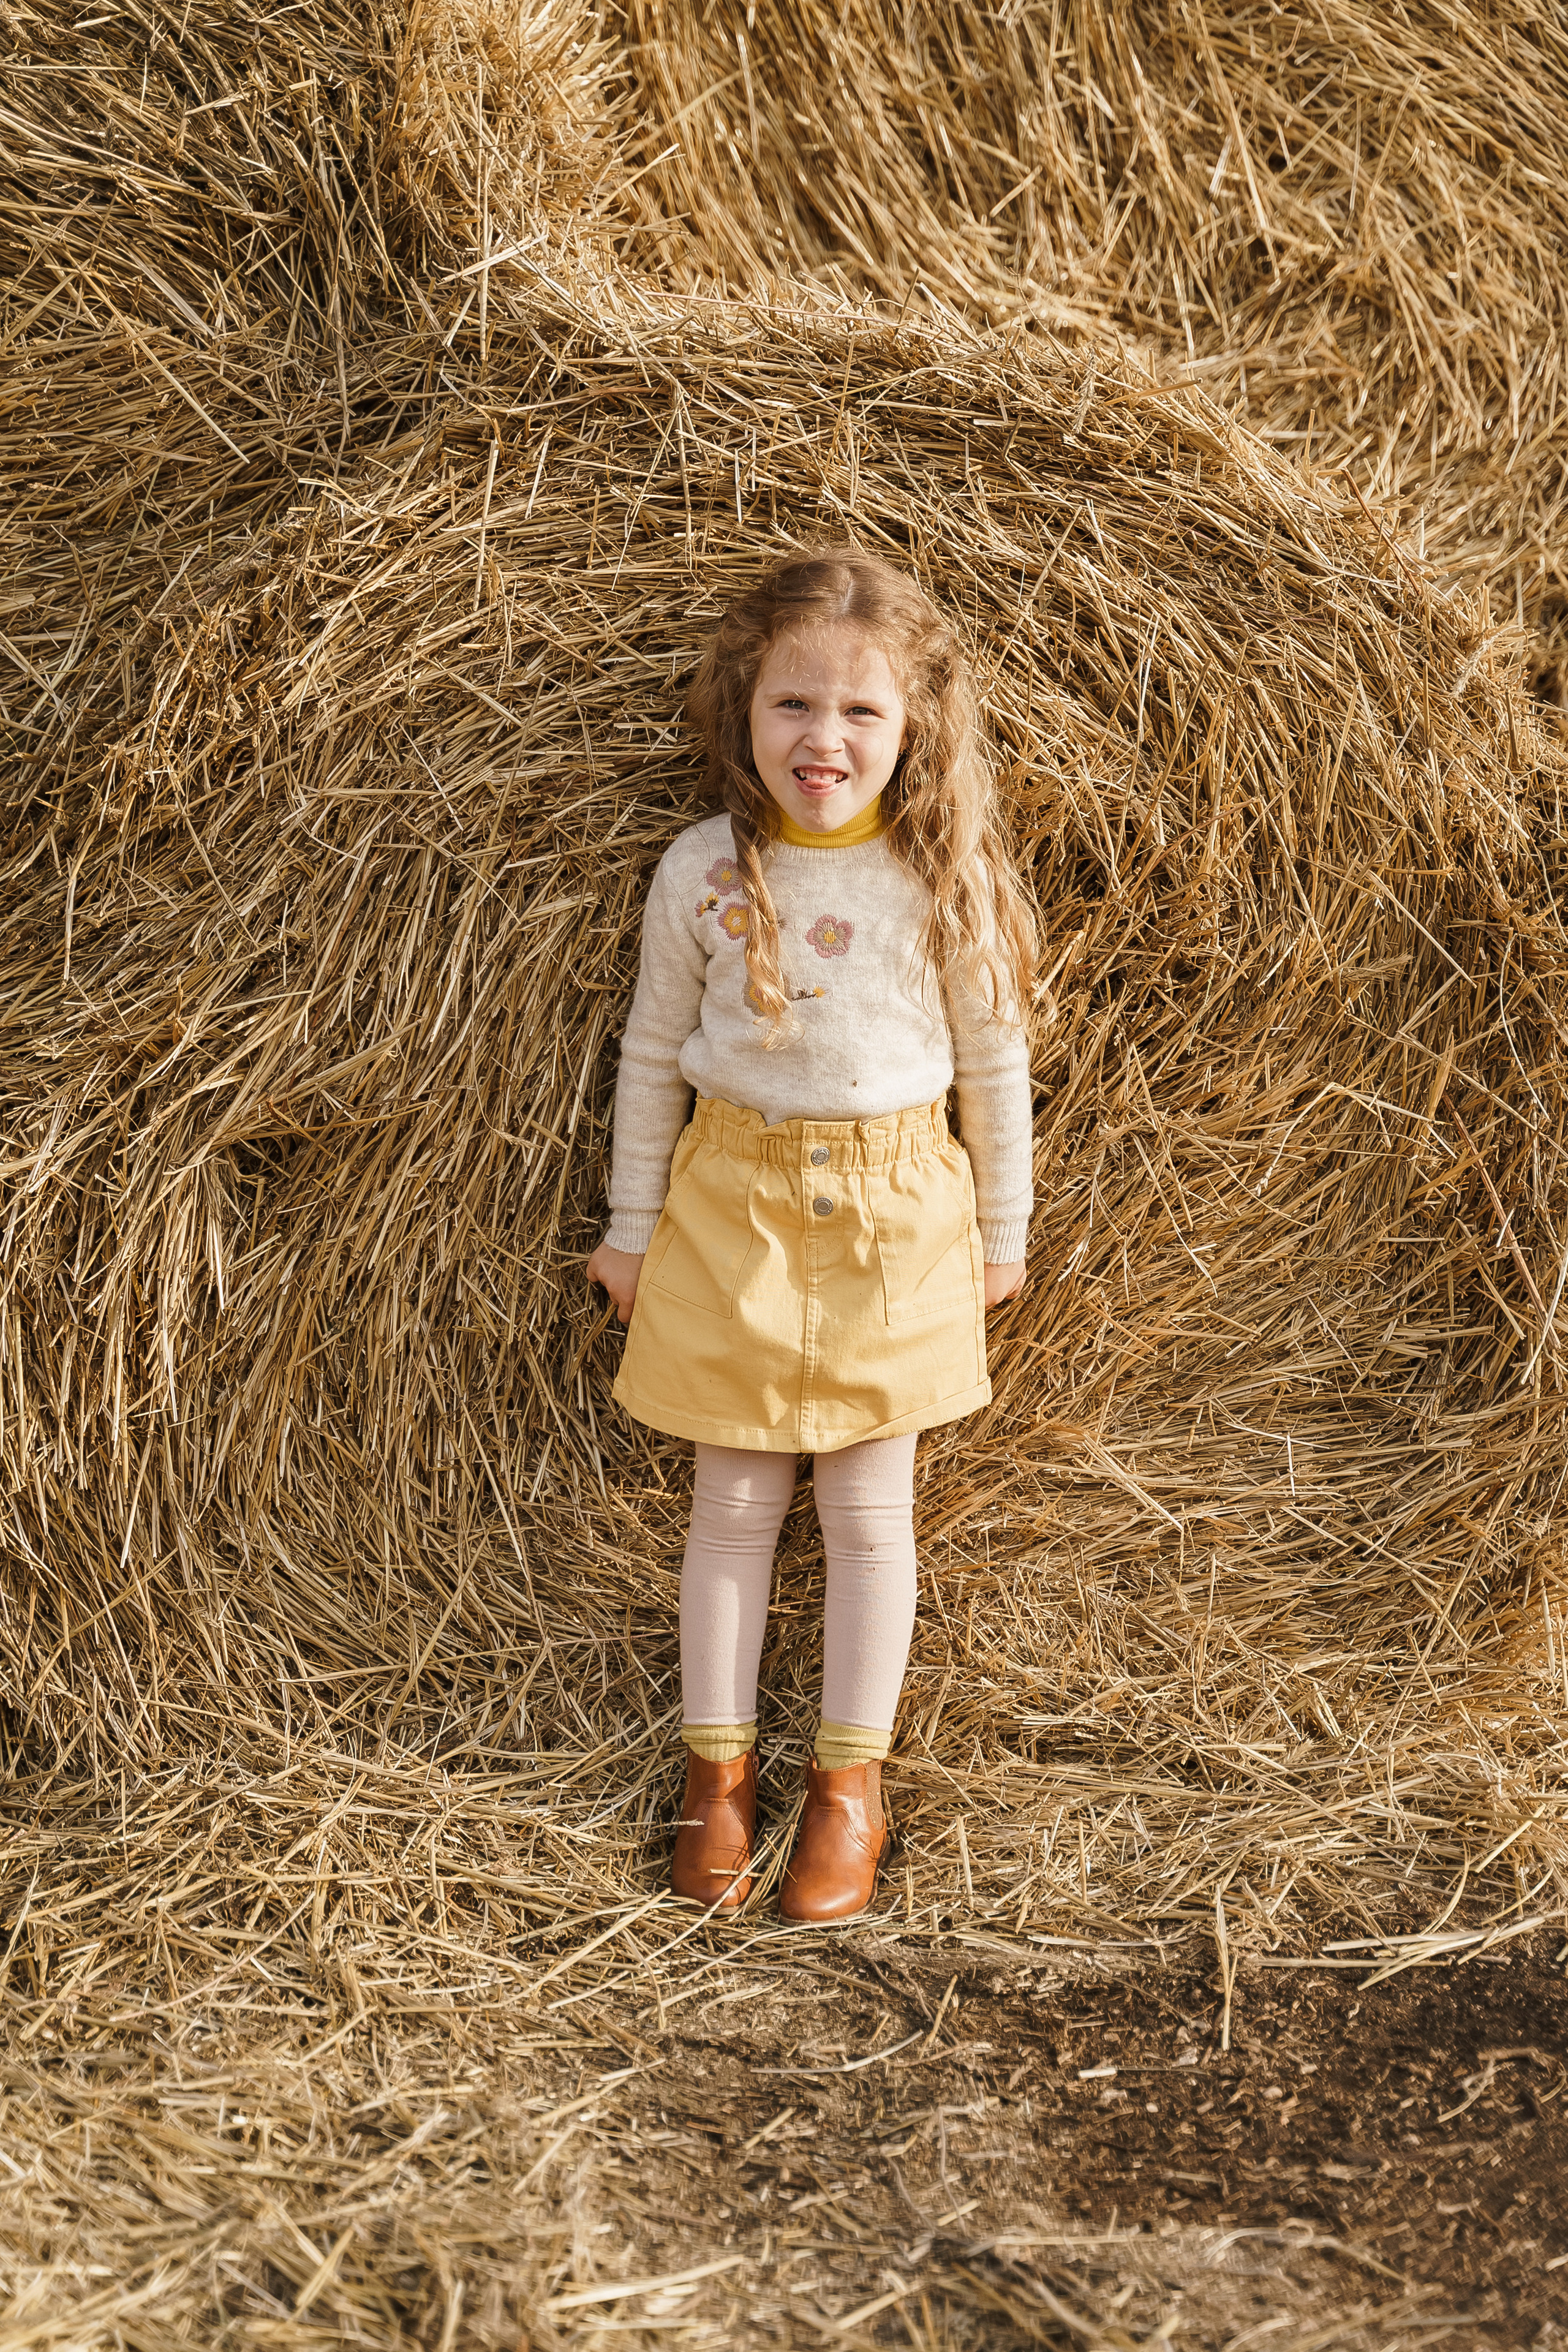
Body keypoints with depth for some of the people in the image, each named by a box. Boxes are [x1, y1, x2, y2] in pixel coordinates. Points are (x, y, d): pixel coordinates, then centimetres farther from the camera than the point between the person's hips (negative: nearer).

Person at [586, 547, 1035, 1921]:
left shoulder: (946, 877, -8)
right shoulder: (703, 872, -7)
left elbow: (993, 1059, 2)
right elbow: (653, 1054, 2)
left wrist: (1002, 1229, 7)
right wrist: (632, 1225, 6)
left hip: (892, 1214, 0)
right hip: (732, 1204, 0)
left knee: (869, 1509, 8)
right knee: (734, 1504, 9)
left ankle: (851, 1780, 22)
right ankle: (718, 1767, 23)